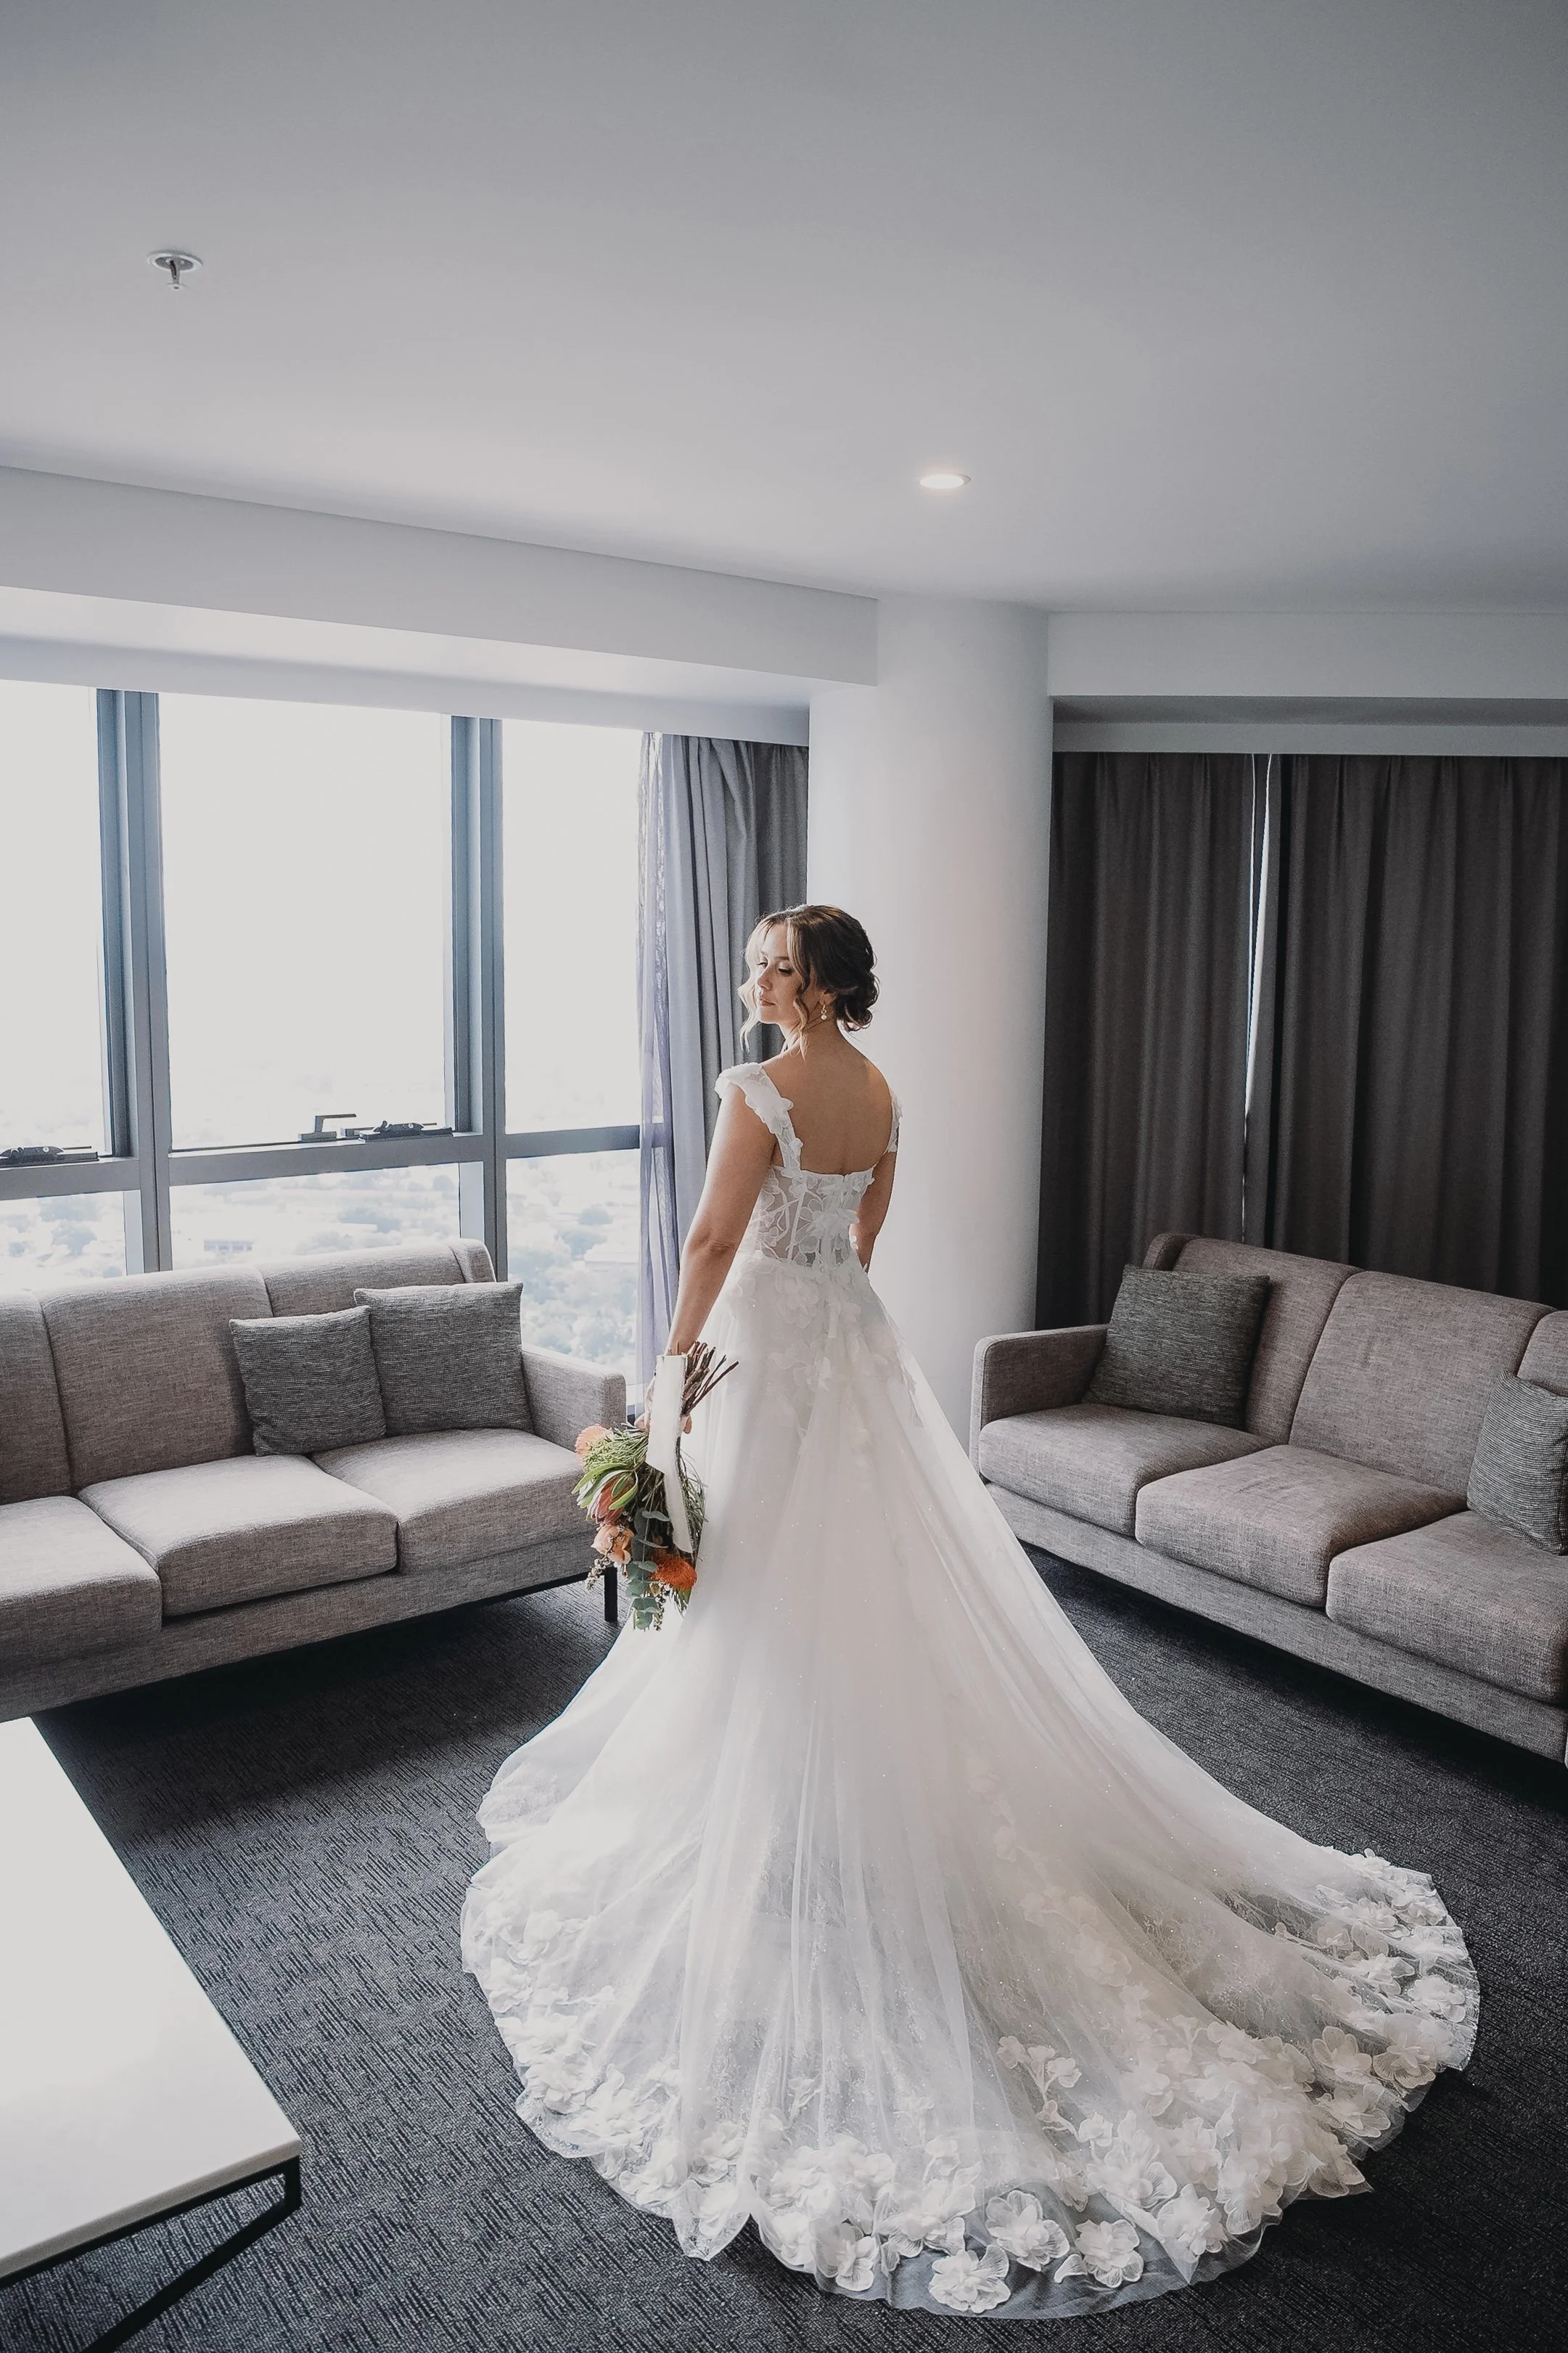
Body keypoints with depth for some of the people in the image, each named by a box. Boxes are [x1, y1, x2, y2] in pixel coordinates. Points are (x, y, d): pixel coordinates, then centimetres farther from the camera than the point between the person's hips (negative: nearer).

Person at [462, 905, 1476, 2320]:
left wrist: (675, 1368, -10)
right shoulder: (878, 1091, 6)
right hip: (852, 1336, 8)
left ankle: (776, 1831, 18)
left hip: (770, 1340, -8)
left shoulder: (760, 1090, -18)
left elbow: (716, 1243, -18)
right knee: (875, 1574, 18)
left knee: (776, 1583, 4)